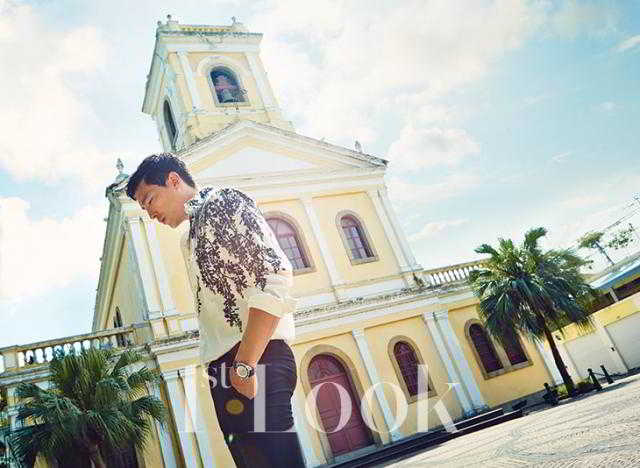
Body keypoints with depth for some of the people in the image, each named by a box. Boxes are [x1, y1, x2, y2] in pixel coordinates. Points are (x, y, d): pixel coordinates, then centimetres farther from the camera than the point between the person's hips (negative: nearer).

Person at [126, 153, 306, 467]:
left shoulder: (222, 202, -1)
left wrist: (244, 365, -18)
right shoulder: (192, 237, 27)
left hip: (255, 359, -9)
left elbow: (275, 275, -15)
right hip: (225, 366, 9)